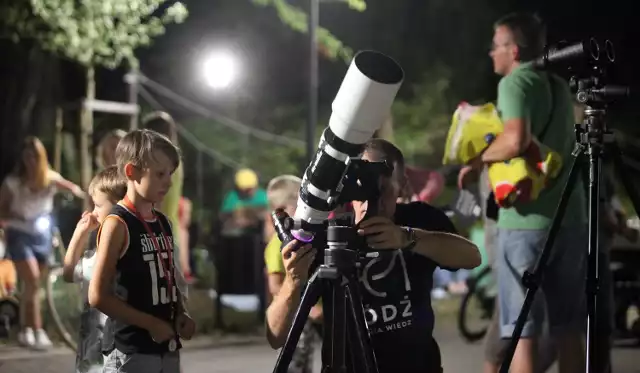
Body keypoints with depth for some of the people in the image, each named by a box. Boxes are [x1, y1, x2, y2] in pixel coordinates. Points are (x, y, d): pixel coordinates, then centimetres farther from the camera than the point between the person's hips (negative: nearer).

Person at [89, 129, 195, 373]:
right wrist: (151, 323, -15)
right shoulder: (118, 224, -11)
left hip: (167, 348, 8)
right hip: (130, 350, -8)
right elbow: (98, 296, -15)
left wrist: (181, 315, 3)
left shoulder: (163, 223, 12)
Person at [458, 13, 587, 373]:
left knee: (522, 330, -3)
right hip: (571, 217, 7)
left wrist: (477, 160, -8)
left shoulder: (515, 83, -7)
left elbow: (516, 140, -24)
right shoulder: (559, 86, 17)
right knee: (568, 330, 10)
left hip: (527, 220, -7)